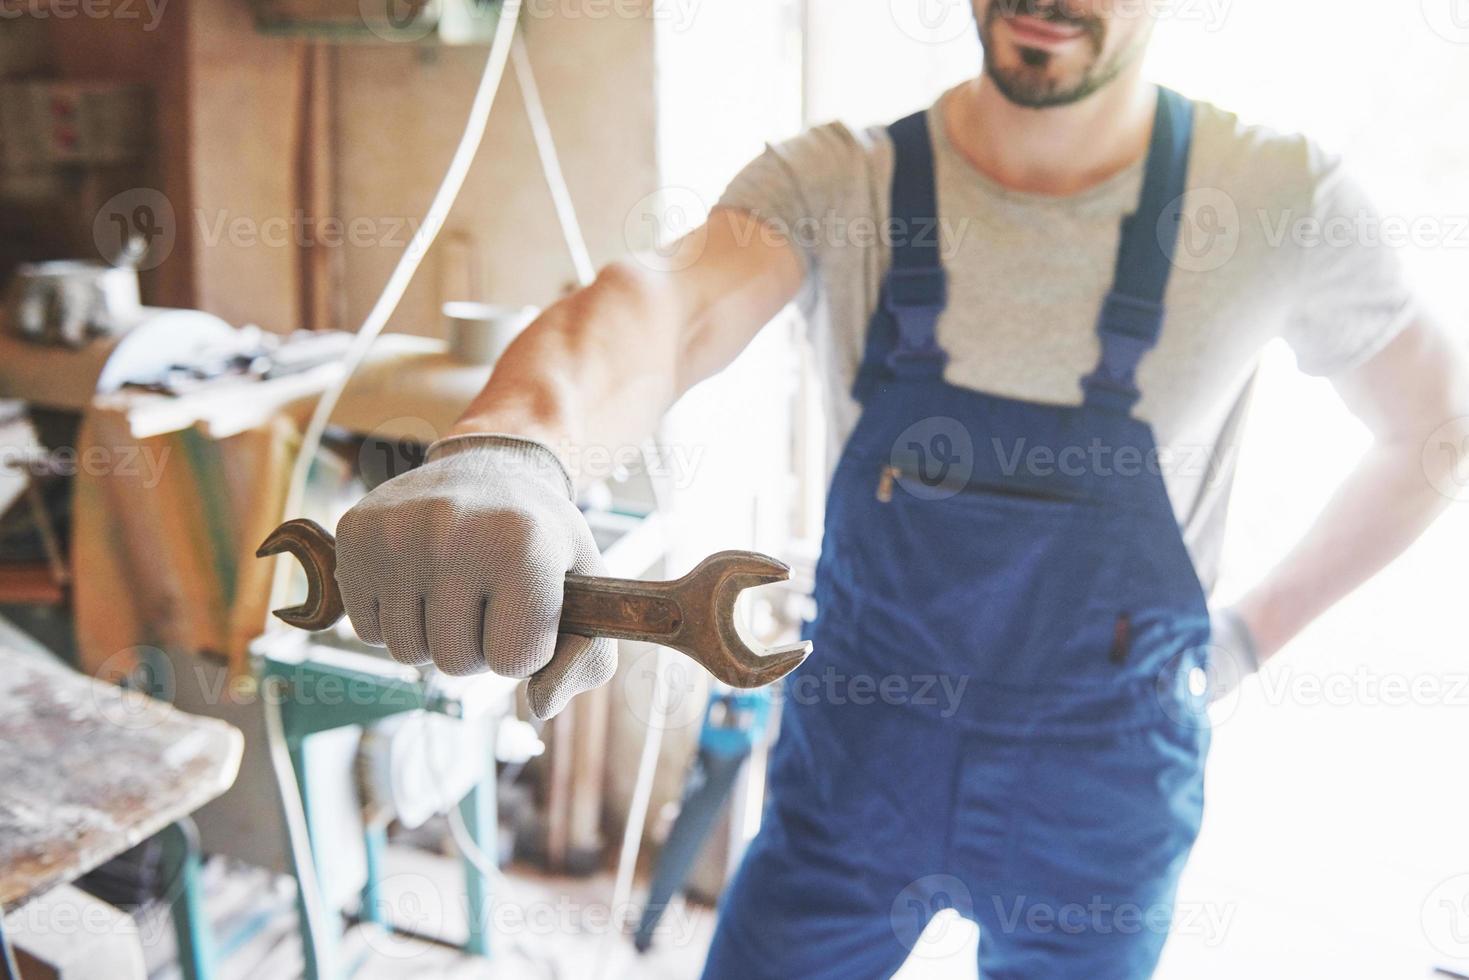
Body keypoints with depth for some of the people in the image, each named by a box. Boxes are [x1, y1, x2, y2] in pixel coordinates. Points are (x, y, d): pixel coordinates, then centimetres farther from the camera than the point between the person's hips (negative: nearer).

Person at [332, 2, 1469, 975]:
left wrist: (1258, 630, 3)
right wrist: (510, 438, -55)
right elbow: (668, 302, -34)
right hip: (853, 749, 1)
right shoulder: (839, 181, -14)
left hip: (1098, 799, 0)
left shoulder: (1282, 196, -13)